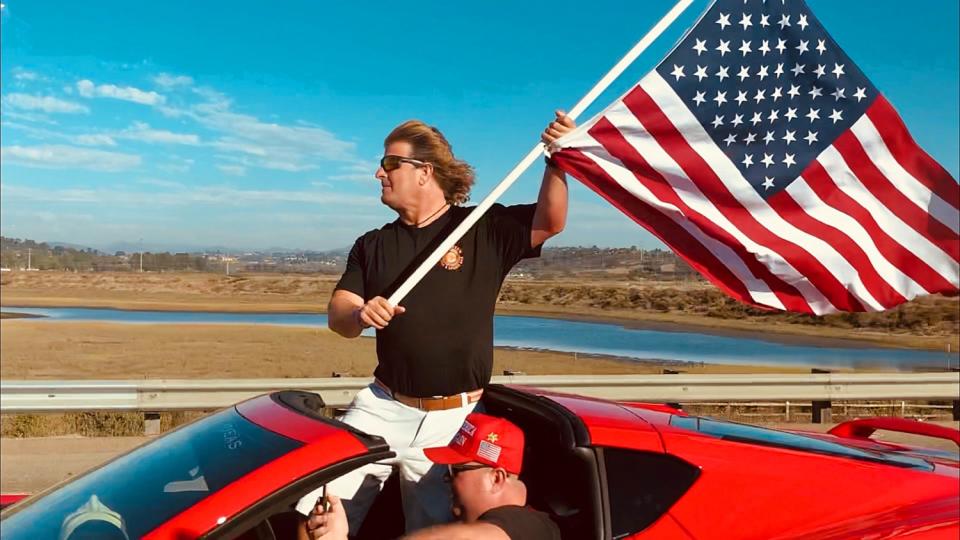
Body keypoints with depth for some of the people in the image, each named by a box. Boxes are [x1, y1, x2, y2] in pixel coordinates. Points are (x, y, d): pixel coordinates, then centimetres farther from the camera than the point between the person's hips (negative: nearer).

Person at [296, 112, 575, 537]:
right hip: (382, 407, 3)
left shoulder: (484, 230, 0)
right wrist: (359, 314, -23)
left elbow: (550, 222, -8)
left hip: (452, 418, -3)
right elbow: (337, 315, 1)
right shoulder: (372, 245, 9)